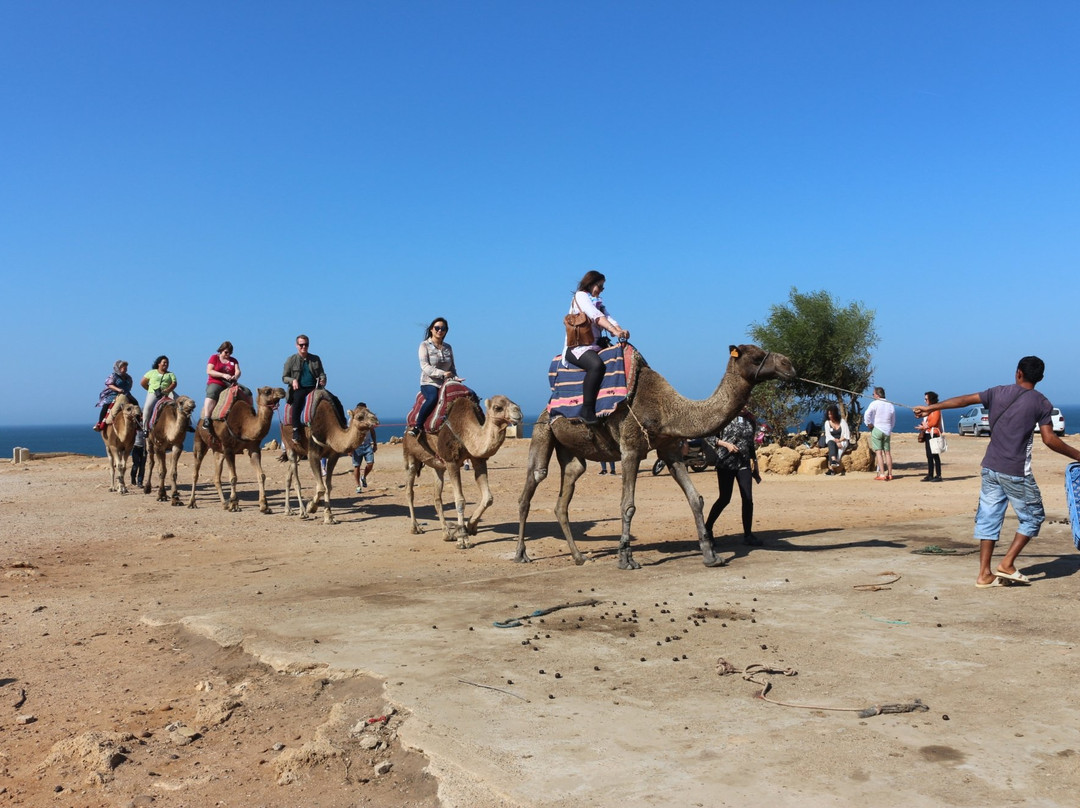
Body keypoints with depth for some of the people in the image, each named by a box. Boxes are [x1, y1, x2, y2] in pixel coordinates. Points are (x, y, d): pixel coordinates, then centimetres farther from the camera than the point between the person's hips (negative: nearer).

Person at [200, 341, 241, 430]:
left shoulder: (234, 360, 19)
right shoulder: (214, 358, 7)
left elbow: (238, 371, 6)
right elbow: (209, 371, -6)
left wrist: (235, 376, -20)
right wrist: (223, 375, -18)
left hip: (230, 384, 5)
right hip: (215, 383, -4)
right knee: (211, 393, -37)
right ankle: (206, 418, -46)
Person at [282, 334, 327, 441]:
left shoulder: (316, 359, 17)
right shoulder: (291, 360, 10)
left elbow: (321, 373, 20)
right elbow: (284, 377, 11)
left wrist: (323, 379, -4)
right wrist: (292, 380, -11)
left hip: (314, 388, 3)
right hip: (299, 389, -3)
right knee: (297, 400, -36)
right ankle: (296, 430, -33)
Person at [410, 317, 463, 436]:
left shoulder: (448, 347, 16)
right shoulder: (425, 345, 1)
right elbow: (425, 366, -11)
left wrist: (455, 378, -3)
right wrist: (442, 373, -22)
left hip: (446, 383, 5)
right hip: (429, 383, -5)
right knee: (433, 398, -38)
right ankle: (418, 426, -28)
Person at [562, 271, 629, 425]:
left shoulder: (597, 302, 27)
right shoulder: (580, 296, 3)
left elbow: (609, 319, 10)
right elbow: (596, 316, -15)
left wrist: (621, 331, -12)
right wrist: (614, 331, -27)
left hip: (594, 345, 8)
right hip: (577, 347, -8)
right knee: (596, 365, -36)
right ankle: (587, 411, -34)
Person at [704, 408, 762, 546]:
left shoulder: (749, 420, 11)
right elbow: (710, 438, -4)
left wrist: (754, 463, 19)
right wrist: (726, 444, -17)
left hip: (744, 464, 4)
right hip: (726, 463, -4)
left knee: (748, 499, -2)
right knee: (725, 499, 0)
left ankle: (747, 535, 8)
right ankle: (707, 528, 18)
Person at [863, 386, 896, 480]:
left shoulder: (874, 403, -7)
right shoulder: (890, 405, 11)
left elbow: (867, 415, -21)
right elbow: (893, 421, 17)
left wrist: (869, 424, -8)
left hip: (876, 430, -5)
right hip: (887, 431, 5)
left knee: (879, 452, -5)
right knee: (887, 453, 9)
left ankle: (882, 474, -10)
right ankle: (889, 474, 10)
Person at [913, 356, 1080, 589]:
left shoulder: (999, 392, 6)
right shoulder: (1041, 402, -5)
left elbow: (965, 399, 8)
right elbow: (1049, 439, -11)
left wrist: (930, 408, 15)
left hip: (991, 467, 5)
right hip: (1016, 473, -5)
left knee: (989, 518, 8)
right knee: (1033, 517, 12)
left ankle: (985, 574, 8)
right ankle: (1007, 565, 5)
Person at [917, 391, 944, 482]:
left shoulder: (936, 409, -9)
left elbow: (933, 422, -17)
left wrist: (924, 426, -9)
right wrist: (923, 426, 3)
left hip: (933, 434, -10)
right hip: (927, 434, 10)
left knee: (935, 456, -9)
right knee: (929, 456, 9)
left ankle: (938, 476, -7)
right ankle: (930, 475, 12)